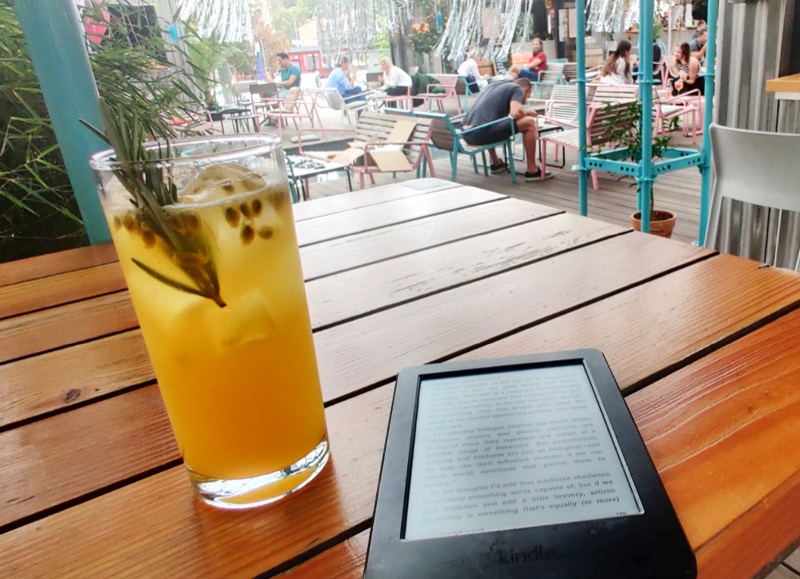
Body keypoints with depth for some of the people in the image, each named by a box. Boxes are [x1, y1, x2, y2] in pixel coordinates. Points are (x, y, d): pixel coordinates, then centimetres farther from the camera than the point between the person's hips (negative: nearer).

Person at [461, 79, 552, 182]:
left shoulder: (495, 85, 29)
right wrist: (526, 113, 13)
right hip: (481, 133, -8)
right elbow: (515, 113, -11)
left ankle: (496, 164, 39)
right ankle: (532, 171, 4)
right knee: (529, 122, -1)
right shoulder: (517, 89, 8)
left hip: (467, 133, 8)